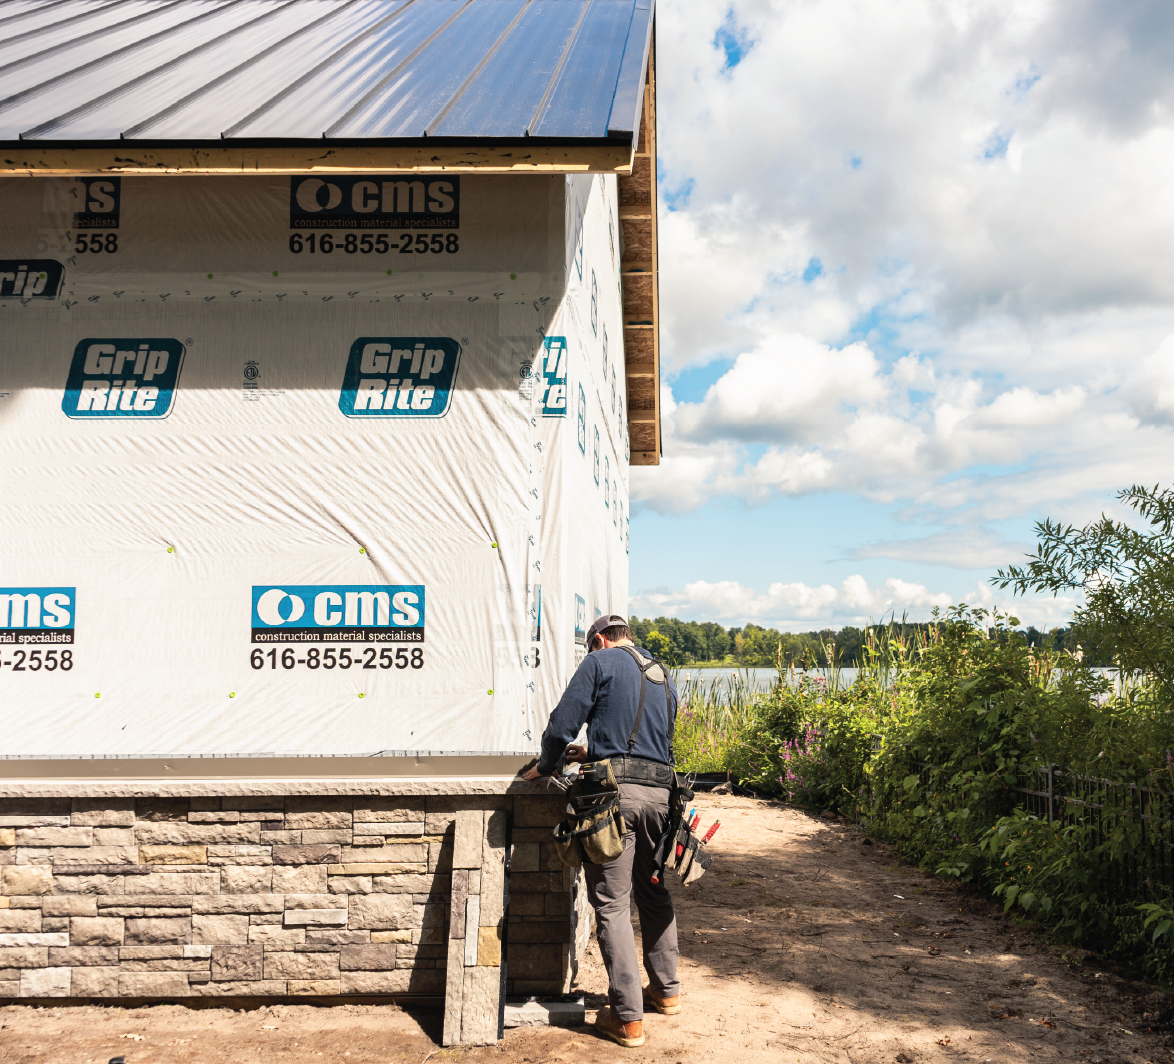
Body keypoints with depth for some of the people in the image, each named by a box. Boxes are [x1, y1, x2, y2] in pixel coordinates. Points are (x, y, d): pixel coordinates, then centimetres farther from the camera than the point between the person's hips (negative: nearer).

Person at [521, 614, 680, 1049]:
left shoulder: (600, 662, 3)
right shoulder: (664, 675, 22)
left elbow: (562, 723, -4)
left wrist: (545, 767, 13)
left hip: (615, 789, -6)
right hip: (660, 789, 6)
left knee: (612, 903, -2)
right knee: (655, 892, 22)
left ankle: (628, 1017, 0)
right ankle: (666, 989, 33)